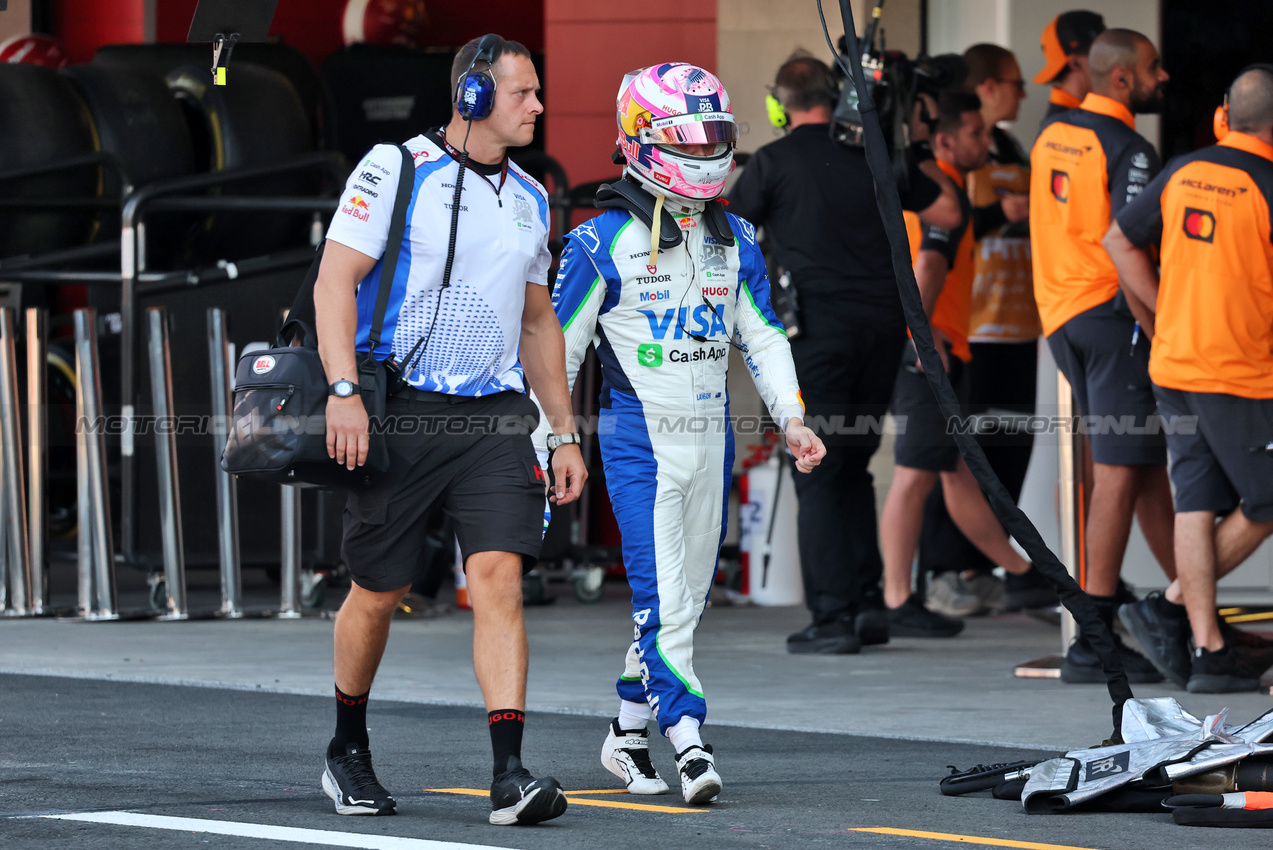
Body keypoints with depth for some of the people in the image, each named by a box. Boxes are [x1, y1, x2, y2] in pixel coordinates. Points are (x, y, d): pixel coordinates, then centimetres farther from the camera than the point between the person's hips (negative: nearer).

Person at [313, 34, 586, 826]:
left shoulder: (529, 199, 15)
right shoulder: (397, 169, -3)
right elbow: (335, 282, -9)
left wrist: (565, 434, 19)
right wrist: (343, 391, -20)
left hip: (494, 418, 4)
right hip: (403, 412, -4)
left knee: (500, 576, -12)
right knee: (379, 591, 5)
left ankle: (511, 774, -17)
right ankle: (348, 750, 28)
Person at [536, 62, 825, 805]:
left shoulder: (735, 241, 10)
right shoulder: (603, 241, -6)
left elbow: (762, 334, 16)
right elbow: (558, 346, -2)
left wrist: (792, 416, 3)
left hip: (710, 434, 6)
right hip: (639, 434, -6)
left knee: (687, 596, 10)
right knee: (663, 595, -14)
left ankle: (629, 734, 23)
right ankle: (690, 744, -19)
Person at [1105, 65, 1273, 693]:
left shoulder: (1183, 173, 4)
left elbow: (1119, 242, 12)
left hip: (1174, 363, 6)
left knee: (1198, 501, 6)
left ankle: (1207, 645, 4)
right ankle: (1173, 609, 3)